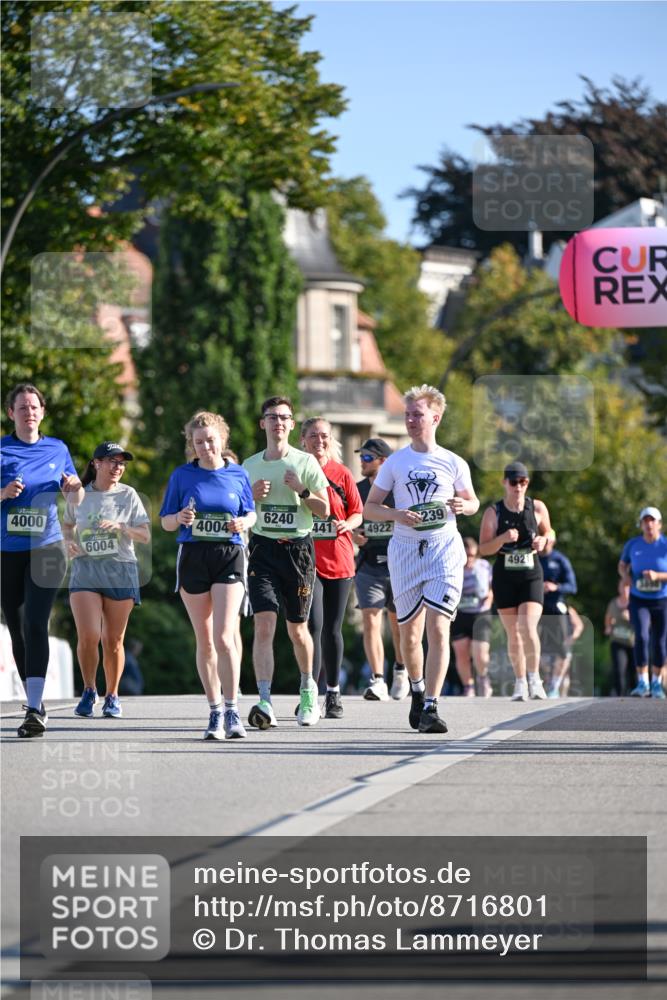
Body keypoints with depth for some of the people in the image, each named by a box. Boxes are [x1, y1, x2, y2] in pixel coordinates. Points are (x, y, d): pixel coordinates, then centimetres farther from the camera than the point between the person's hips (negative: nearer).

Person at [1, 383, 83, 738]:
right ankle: (35, 703, 23)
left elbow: (75, 501, 17)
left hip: (46, 548, -1)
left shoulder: (57, 449, 8)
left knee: (35, 624, -15)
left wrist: (75, 488, -5)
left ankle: (35, 711, -21)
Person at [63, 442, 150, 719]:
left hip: (120, 570, 0)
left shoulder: (128, 495, 3)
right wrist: (69, 542, 2)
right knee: (87, 636, -14)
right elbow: (68, 525, 23)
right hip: (85, 570, 0)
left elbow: (145, 536, 0)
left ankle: (112, 696, 18)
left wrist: (121, 527, -17)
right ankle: (89, 691, 7)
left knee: (113, 640, 2)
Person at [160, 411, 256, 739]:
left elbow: (250, 513, 15)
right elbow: (165, 521, 8)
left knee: (224, 638, -14)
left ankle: (232, 712, -11)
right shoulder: (182, 476, 4)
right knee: (205, 641, 6)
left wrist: (243, 522, -7)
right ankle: (215, 712, 14)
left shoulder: (238, 475, 6)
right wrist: (180, 518, -14)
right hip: (193, 557, 1)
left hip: (229, 556, -1)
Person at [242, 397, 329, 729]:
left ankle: (308, 688, 35)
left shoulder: (306, 463, 2)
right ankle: (265, 703, -22)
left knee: (297, 628, 9)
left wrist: (301, 490, -14)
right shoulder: (250, 465, 10)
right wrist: (252, 496, -3)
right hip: (262, 548, 1)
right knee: (264, 624, -14)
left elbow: (324, 510, 2)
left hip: (298, 548, -1)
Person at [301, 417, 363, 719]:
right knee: (313, 625, -15)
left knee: (333, 629, 8)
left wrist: (347, 524, -10)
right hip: (306, 559, -3)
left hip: (339, 560, 3)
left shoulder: (342, 474, 7)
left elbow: (357, 513, 11)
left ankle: (333, 694, 19)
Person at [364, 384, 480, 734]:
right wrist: (397, 515, -12)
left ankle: (430, 707, -17)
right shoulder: (395, 462, 6)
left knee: (438, 629, -14)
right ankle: (417, 693, 34)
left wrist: (463, 506, -7)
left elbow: (473, 502, 17)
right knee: (409, 632, 9)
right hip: (405, 549, 2)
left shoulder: (453, 463, 3)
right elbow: (368, 508, 7)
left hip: (445, 550, -2)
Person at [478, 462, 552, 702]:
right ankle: (520, 682, 19)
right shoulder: (493, 512, -3)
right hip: (504, 577, 1)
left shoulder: (537, 508, 0)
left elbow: (548, 532, 16)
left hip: (532, 576, -1)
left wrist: (543, 540, -7)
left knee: (528, 628, -18)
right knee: (513, 633, 6)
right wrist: (503, 539, -22)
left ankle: (534, 678, -5)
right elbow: (484, 549, -4)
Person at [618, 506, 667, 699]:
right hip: (639, 600, 1)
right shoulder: (633, 544, -1)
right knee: (642, 637, -18)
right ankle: (642, 683, -14)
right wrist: (627, 578, -6)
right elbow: (622, 566, 15)